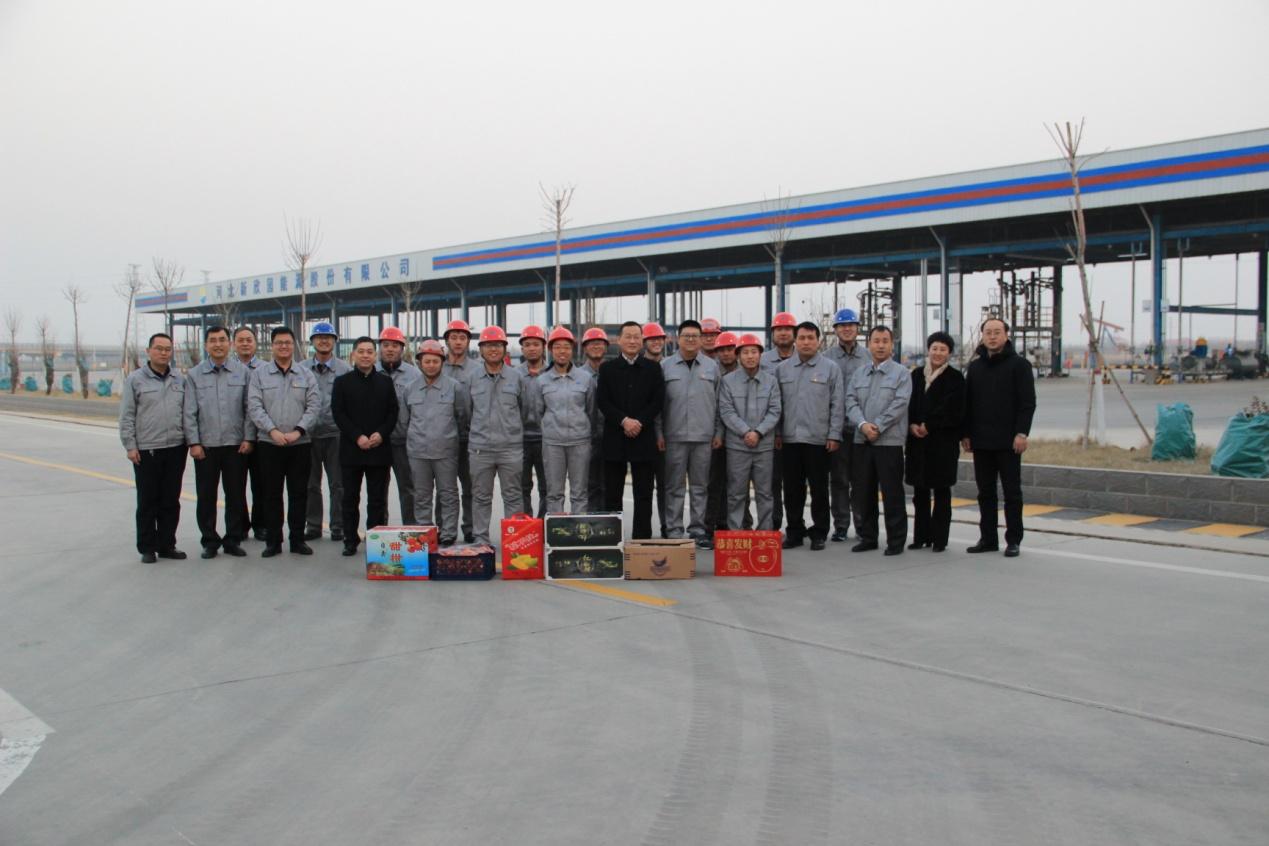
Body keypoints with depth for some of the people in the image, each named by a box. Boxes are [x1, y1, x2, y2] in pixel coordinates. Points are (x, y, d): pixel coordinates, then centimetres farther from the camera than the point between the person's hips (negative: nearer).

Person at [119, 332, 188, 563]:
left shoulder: (180, 380, 10)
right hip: (146, 451, -3)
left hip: (176, 449, 3)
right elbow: (126, 416, -2)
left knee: (171, 502, 8)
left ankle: (166, 545, 17)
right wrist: (130, 446, -7)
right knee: (148, 503, 3)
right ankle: (147, 548, 11)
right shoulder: (135, 379, 0)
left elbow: (187, 413, 12)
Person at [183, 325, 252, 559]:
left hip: (236, 445, 0)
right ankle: (209, 541, 15)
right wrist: (193, 442, -5)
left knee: (236, 495, 5)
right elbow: (190, 412, 2)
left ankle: (233, 540, 15)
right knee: (206, 496, 5)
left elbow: (250, 408, 3)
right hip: (205, 445, 0)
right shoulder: (194, 375, 4)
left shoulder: (243, 372, 4)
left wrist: (249, 438, -5)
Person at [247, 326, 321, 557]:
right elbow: (254, 406, -4)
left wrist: (298, 431, -13)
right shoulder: (259, 374, 3)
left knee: (299, 493, 4)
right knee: (271, 494, 4)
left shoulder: (306, 375, 7)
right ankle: (272, 541, 11)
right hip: (269, 443, -1)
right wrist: (273, 431, -15)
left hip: (300, 444, 1)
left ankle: (298, 539, 13)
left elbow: (314, 406, 0)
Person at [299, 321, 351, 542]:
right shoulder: (301, 369, 6)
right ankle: (313, 526, 18)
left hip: (336, 434, -2)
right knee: (311, 484, 9)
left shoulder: (345, 369, 2)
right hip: (309, 434, 2)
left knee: (338, 484, 2)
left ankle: (338, 526, 11)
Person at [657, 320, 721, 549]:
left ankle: (698, 530, 13)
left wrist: (718, 432, 6)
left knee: (699, 486, 7)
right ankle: (674, 531, 7)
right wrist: (658, 433, -1)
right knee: (674, 486, 2)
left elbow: (719, 402, 11)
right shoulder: (665, 366, 4)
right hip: (674, 436, -2)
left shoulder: (711, 366, 9)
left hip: (703, 436, 2)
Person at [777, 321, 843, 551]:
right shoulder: (781, 369, 8)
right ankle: (795, 532, 18)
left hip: (819, 439, -2)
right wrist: (775, 433, 4)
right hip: (790, 439, 3)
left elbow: (836, 405, -1)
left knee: (819, 489, 4)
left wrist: (834, 435, -6)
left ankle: (819, 533, 13)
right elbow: (776, 404, 10)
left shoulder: (830, 368, 1)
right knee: (792, 489, 7)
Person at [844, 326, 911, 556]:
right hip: (861, 441, 5)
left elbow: (899, 404, -10)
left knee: (892, 493, -2)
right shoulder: (859, 373, 14)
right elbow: (851, 402, 4)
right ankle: (867, 537, 19)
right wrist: (863, 424, -13)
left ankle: (896, 540, 6)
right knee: (863, 492, 9)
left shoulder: (901, 373, 0)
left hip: (889, 441, -4)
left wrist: (878, 427, -16)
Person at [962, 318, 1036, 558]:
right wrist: (966, 434, 8)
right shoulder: (974, 367, 13)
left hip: (1008, 441, -5)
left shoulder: (1019, 365, -1)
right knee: (985, 492, 8)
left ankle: (1013, 540, 7)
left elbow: (1028, 403, -7)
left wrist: (1022, 433, -15)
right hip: (981, 441, 5)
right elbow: (967, 403, 15)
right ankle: (988, 538, 15)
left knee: (1012, 492, 2)